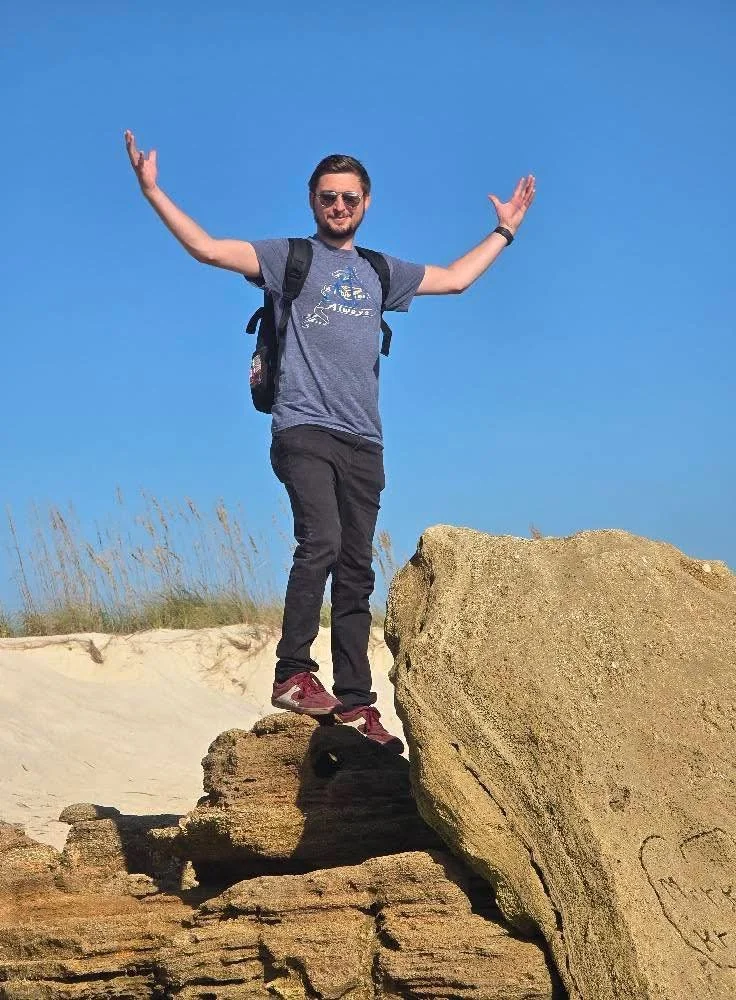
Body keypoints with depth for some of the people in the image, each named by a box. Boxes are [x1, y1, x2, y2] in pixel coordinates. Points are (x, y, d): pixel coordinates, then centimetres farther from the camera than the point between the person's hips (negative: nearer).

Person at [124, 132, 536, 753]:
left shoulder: (380, 273, 22)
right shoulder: (288, 258, 9)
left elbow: (455, 279, 35)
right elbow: (206, 247, -1)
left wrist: (505, 230, 39)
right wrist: (152, 191, -8)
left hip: (363, 442, 5)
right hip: (304, 430, -4)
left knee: (356, 570, 1)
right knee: (321, 542, -25)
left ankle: (355, 702, 2)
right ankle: (293, 674, -20)